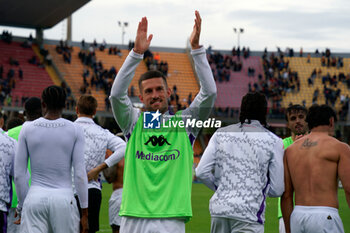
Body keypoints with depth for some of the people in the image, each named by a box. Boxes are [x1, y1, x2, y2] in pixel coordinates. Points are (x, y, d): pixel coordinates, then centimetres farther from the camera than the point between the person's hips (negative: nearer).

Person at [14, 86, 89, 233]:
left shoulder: (27, 129, 3)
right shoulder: (75, 131, 0)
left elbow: (19, 175, 3)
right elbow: (80, 174, -3)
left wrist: (22, 206, 12)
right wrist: (84, 212, 2)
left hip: (35, 198, 1)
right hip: (64, 198, 0)